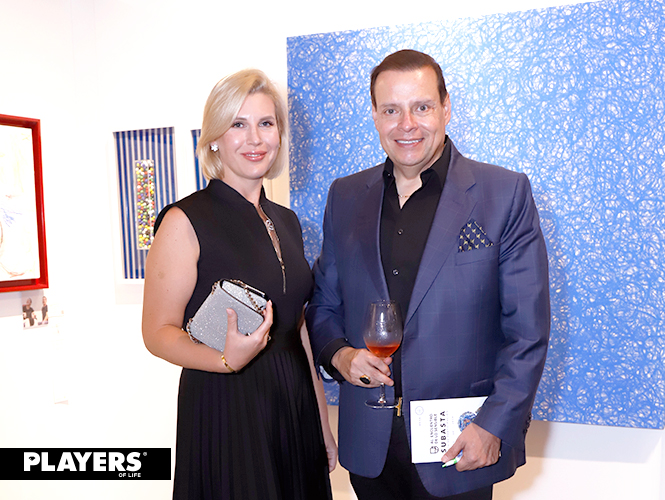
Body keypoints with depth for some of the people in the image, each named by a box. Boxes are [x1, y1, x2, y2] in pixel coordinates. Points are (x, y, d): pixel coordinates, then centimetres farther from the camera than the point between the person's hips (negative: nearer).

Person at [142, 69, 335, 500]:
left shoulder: (286, 221, 8)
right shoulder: (185, 221, -11)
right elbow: (159, 332, -11)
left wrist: (324, 423, 14)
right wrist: (226, 359, -29)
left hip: (296, 406, 6)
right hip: (223, 410, -6)